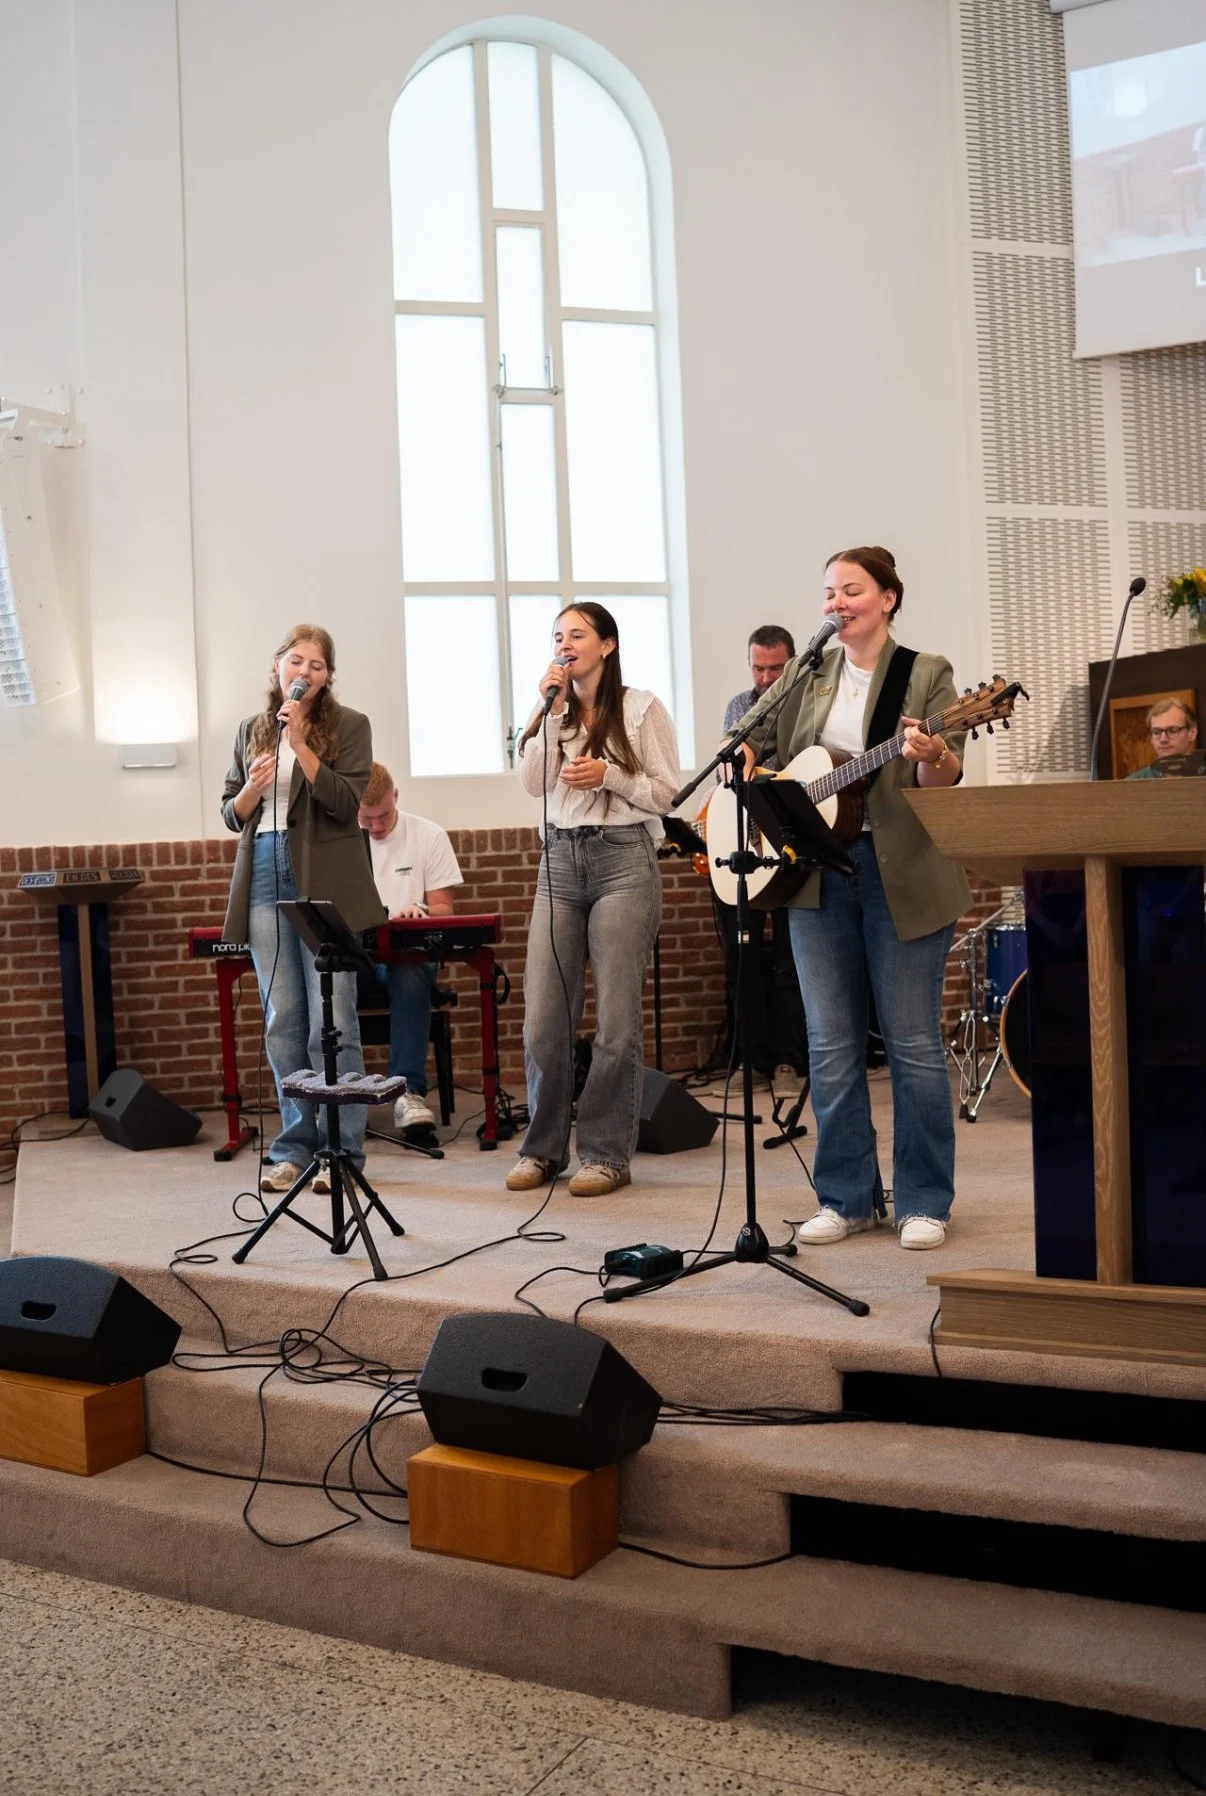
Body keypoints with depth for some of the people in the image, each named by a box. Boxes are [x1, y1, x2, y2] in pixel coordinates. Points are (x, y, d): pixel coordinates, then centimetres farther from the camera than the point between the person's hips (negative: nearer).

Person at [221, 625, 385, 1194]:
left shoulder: (348, 726, 2)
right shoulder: (252, 731, 16)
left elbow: (347, 802, -9)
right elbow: (231, 814, 16)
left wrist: (300, 741, -14)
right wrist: (253, 787, -5)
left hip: (325, 886, -4)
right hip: (266, 882, 4)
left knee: (332, 1022, -5)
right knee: (282, 1022, 7)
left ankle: (342, 1150, 4)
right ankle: (295, 1146, 15)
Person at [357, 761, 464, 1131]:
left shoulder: (429, 836, 6)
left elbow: (443, 908, 5)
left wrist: (420, 911, -19)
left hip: (409, 953, -1)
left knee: (411, 976, -38)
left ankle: (408, 1091, -39)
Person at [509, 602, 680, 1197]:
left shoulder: (640, 708, 3)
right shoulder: (555, 711, 15)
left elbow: (665, 792, 0)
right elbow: (533, 783, 0)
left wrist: (607, 774, -12)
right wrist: (552, 710, -3)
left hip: (623, 859, -4)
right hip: (560, 858, 4)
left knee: (616, 1018, -2)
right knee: (543, 1015, 1)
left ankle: (606, 1155, 9)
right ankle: (543, 1148, 14)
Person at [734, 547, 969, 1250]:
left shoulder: (927, 673, 0)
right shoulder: (804, 676, 12)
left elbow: (945, 778, -10)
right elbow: (747, 739, 17)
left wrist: (930, 757, -31)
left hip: (902, 874, -4)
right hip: (816, 871, 4)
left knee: (914, 1041, 0)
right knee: (831, 1045, 6)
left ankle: (925, 1203, 13)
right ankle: (846, 1197, 18)